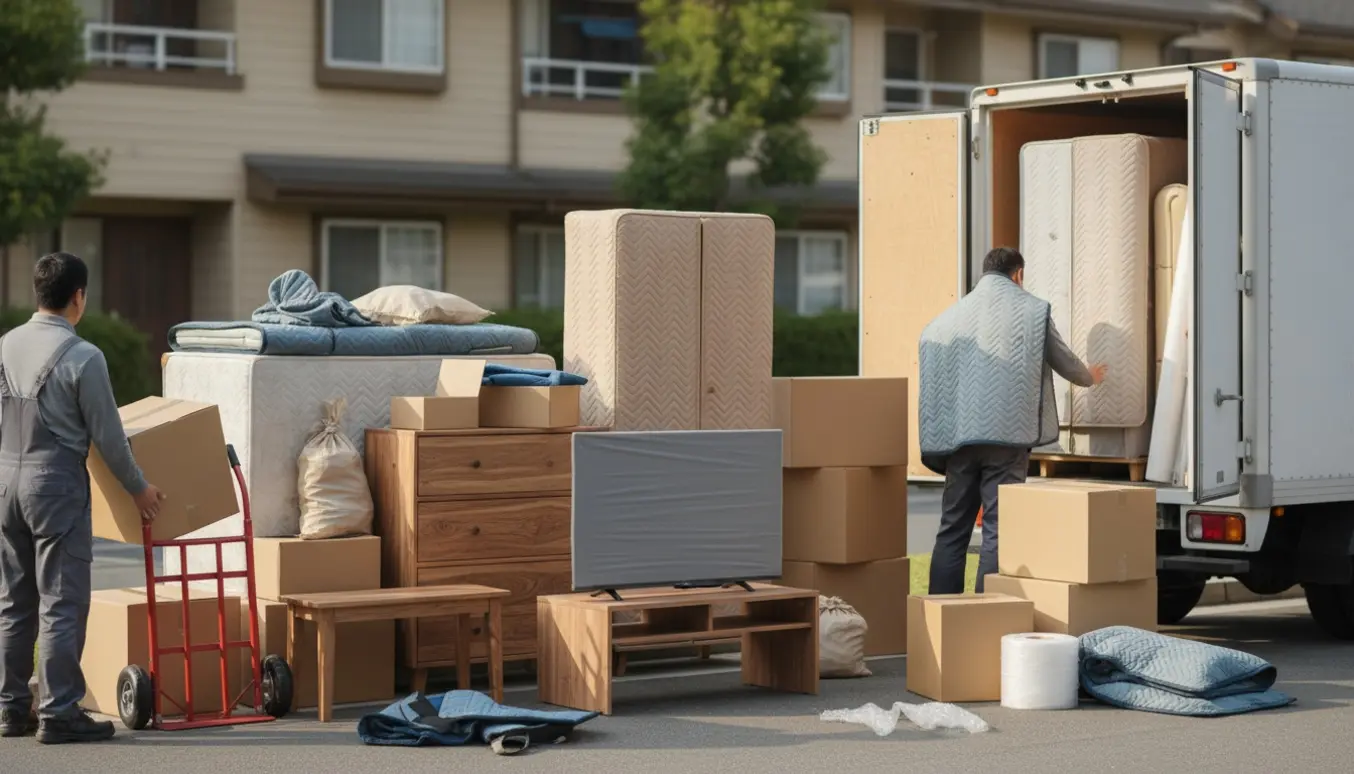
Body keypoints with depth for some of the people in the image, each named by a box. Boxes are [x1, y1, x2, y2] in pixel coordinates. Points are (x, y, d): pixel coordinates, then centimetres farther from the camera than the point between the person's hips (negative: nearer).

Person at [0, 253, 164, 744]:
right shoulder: (82, 357, -14)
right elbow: (107, 434, -9)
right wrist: (138, 488, 4)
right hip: (56, 483, -7)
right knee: (61, 604, -2)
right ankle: (58, 713, -2)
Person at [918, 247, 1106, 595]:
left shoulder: (951, 316, 12)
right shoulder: (1031, 311, 3)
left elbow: (928, 384, 12)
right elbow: (1064, 361, 15)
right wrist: (1090, 377, 37)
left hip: (959, 436, 4)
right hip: (1007, 435, -4)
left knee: (952, 530, 11)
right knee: (998, 529, -2)